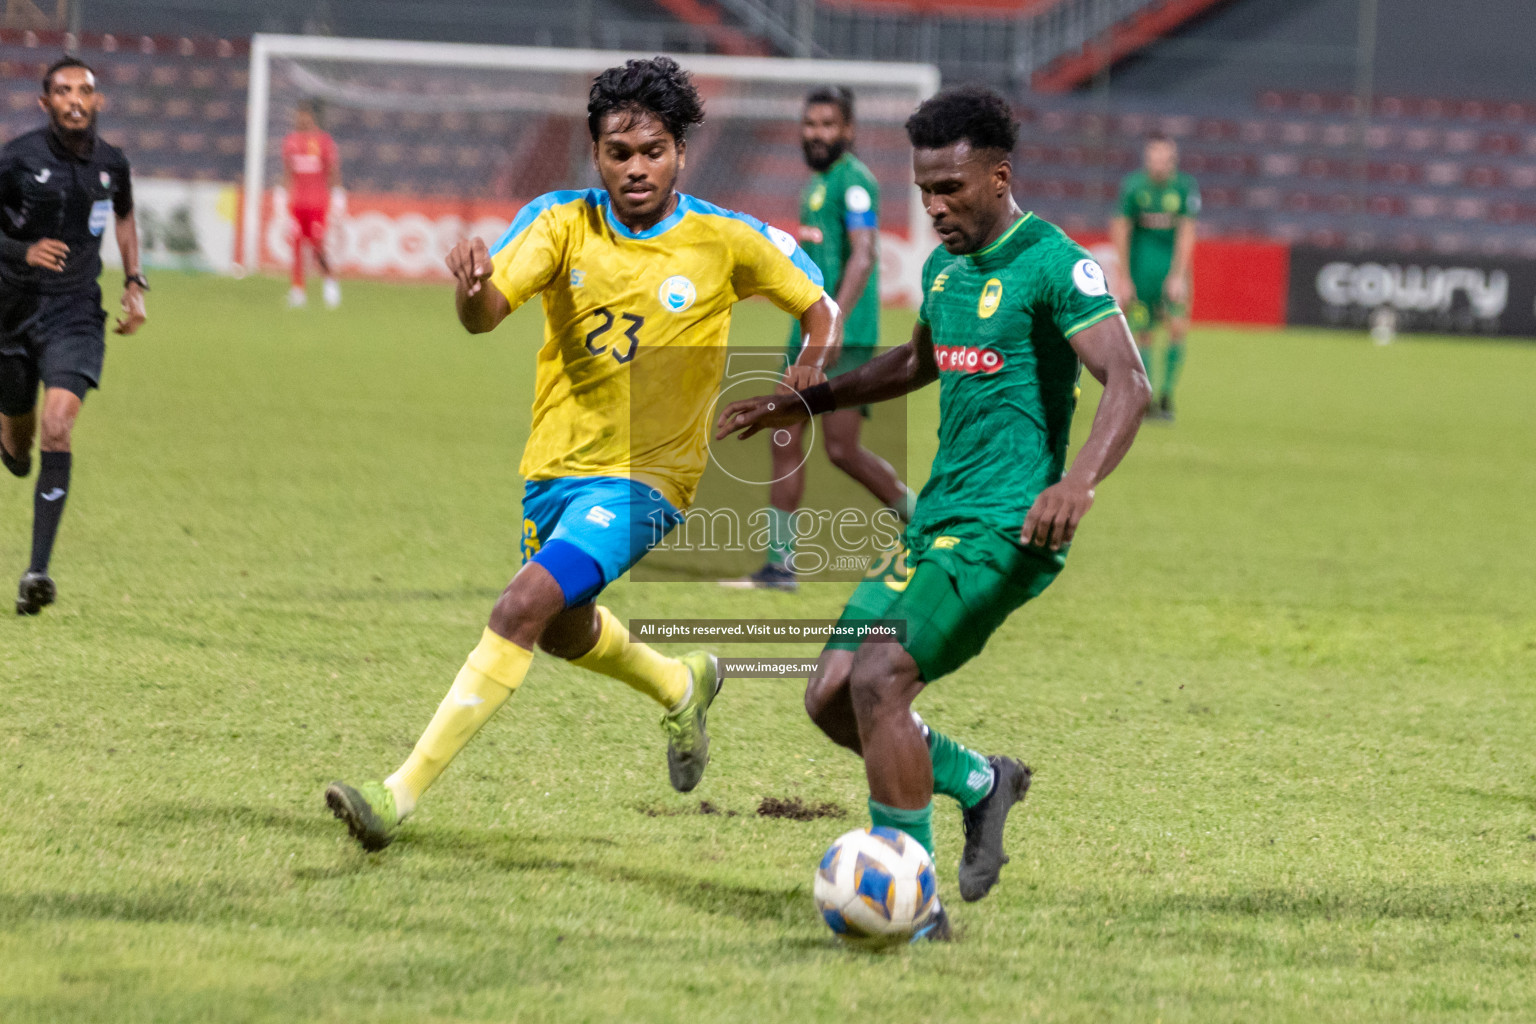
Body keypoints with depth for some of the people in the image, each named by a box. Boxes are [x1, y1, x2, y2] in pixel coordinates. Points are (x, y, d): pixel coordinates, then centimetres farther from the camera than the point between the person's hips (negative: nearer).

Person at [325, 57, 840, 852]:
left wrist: (805, 377, -13)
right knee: (565, 632, 26)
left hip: (645, 478, -5)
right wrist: (472, 288, -46)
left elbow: (819, 307, 7)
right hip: (556, 466, 5)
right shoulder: (563, 223, -6)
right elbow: (486, 314, -21)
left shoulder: (727, 242, -8)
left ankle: (402, 795, -25)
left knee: (525, 606, -24)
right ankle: (683, 688, 59)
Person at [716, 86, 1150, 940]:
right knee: (832, 697, 2)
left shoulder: (1055, 265, -12)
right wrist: (810, 403, 29)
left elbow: (1129, 383, -22)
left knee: (879, 678, -22)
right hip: (938, 518, 9)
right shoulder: (944, 266, 14)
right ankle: (982, 784, 25)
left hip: (1004, 528, -9)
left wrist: (1080, 481, -38)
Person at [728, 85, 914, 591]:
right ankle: (780, 564, 4)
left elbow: (863, 256, -20)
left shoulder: (852, 180, -10)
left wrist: (834, 325, -28)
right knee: (784, 442, 3)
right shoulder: (818, 182, 19)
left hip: (844, 339, -9)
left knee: (841, 449, -9)